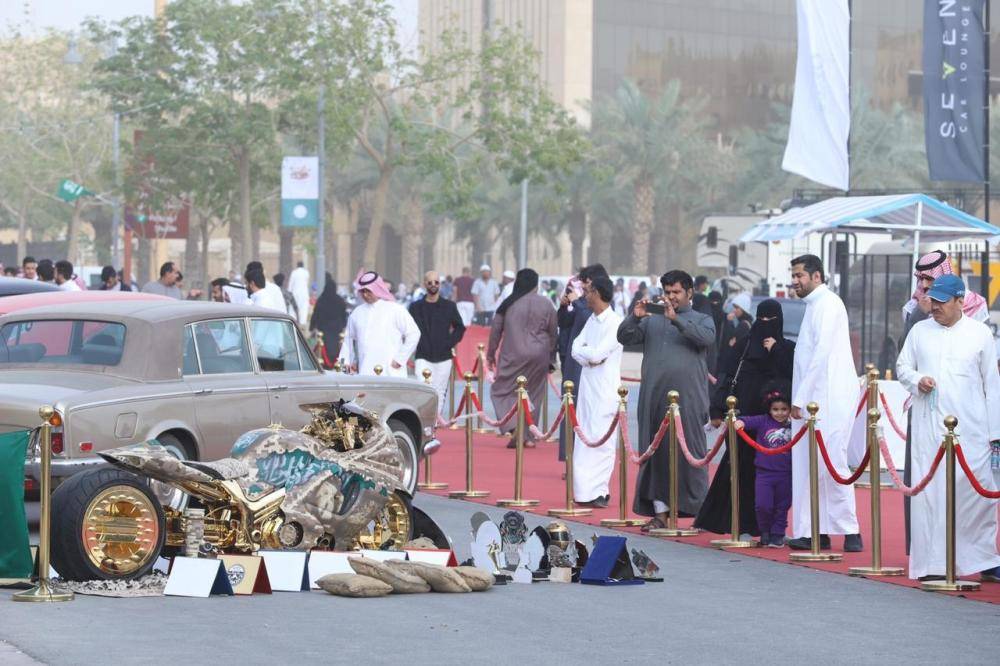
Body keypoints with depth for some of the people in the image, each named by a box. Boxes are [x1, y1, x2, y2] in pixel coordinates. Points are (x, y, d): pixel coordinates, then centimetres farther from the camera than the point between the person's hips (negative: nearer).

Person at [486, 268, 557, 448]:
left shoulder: (508, 304, -1)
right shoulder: (545, 304, 0)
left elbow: (495, 331, 4)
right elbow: (553, 333, 5)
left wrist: (491, 355, 16)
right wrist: (551, 359, 16)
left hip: (513, 356, -1)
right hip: (539, 357, 1)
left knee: (503, 391, 7)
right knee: (533, 395, 11)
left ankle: (513, 427, -14)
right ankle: (527, 435, 12)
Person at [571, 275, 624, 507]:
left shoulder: (615, 322, -12)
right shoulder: (592, 320, 14)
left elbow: (597, 354, -19)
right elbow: (576, 350, 8)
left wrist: (584, 350, -1)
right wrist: (590, 355, -11)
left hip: (605, 390, -8)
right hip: (587, 386, 8)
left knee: (601, 440, -8)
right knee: (583, 439, 8)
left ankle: (598, 491, -5)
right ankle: (585, 490, 12)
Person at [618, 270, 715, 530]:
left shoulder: (701, 319, 10)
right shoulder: (652, 321, 16)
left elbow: (706, 337, -12)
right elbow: (624, 338, 6)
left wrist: (676, 319, -21)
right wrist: (634, 317, -12)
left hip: (688, 399, -3)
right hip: (654, 398, 3)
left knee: (690, 453, -3)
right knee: (656, 454, 1)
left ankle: (699, 512, 3)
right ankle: (660, 511, 4)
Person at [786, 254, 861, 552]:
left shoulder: (827, 304, -9)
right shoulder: (815, 305, 21)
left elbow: (822, 354, -17)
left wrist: (800, 399, -16)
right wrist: (800, 399, 13)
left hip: (830, 399, -10)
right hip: (816, 400, 10)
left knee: (831, 463, -10)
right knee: (809, 465, 7)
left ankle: (850, 531, -6)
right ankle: (816, 532, 8)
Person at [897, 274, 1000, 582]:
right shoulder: (920, 331, 10)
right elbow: (902, 366, 18)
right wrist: (916, 380, -6)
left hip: (970, 427, -1)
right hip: (928, 426, 1)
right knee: (929, 491, -4)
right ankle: (932, 564, -1)